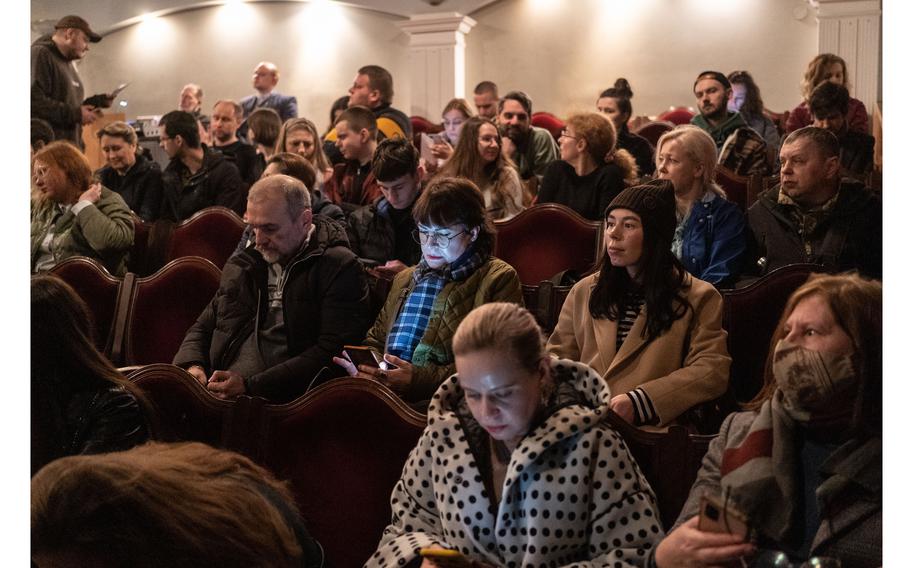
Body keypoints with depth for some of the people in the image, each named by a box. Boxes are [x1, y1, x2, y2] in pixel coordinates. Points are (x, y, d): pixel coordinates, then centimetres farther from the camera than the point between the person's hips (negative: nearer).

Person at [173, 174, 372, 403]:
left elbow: (332, 352, -11)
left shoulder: (340, 269, -1)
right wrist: (191, 365, 4)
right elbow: (203, 328, 29)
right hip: (215, 394, 6)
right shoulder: (242, 266, 22)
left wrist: (251, 385, -16)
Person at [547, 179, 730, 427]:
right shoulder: (584, 291, 22)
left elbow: (712, 370, -2)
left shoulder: (698, 298, 9)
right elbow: (557, 356, 23)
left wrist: (640, 401, -16)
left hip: (648, 426, -4)